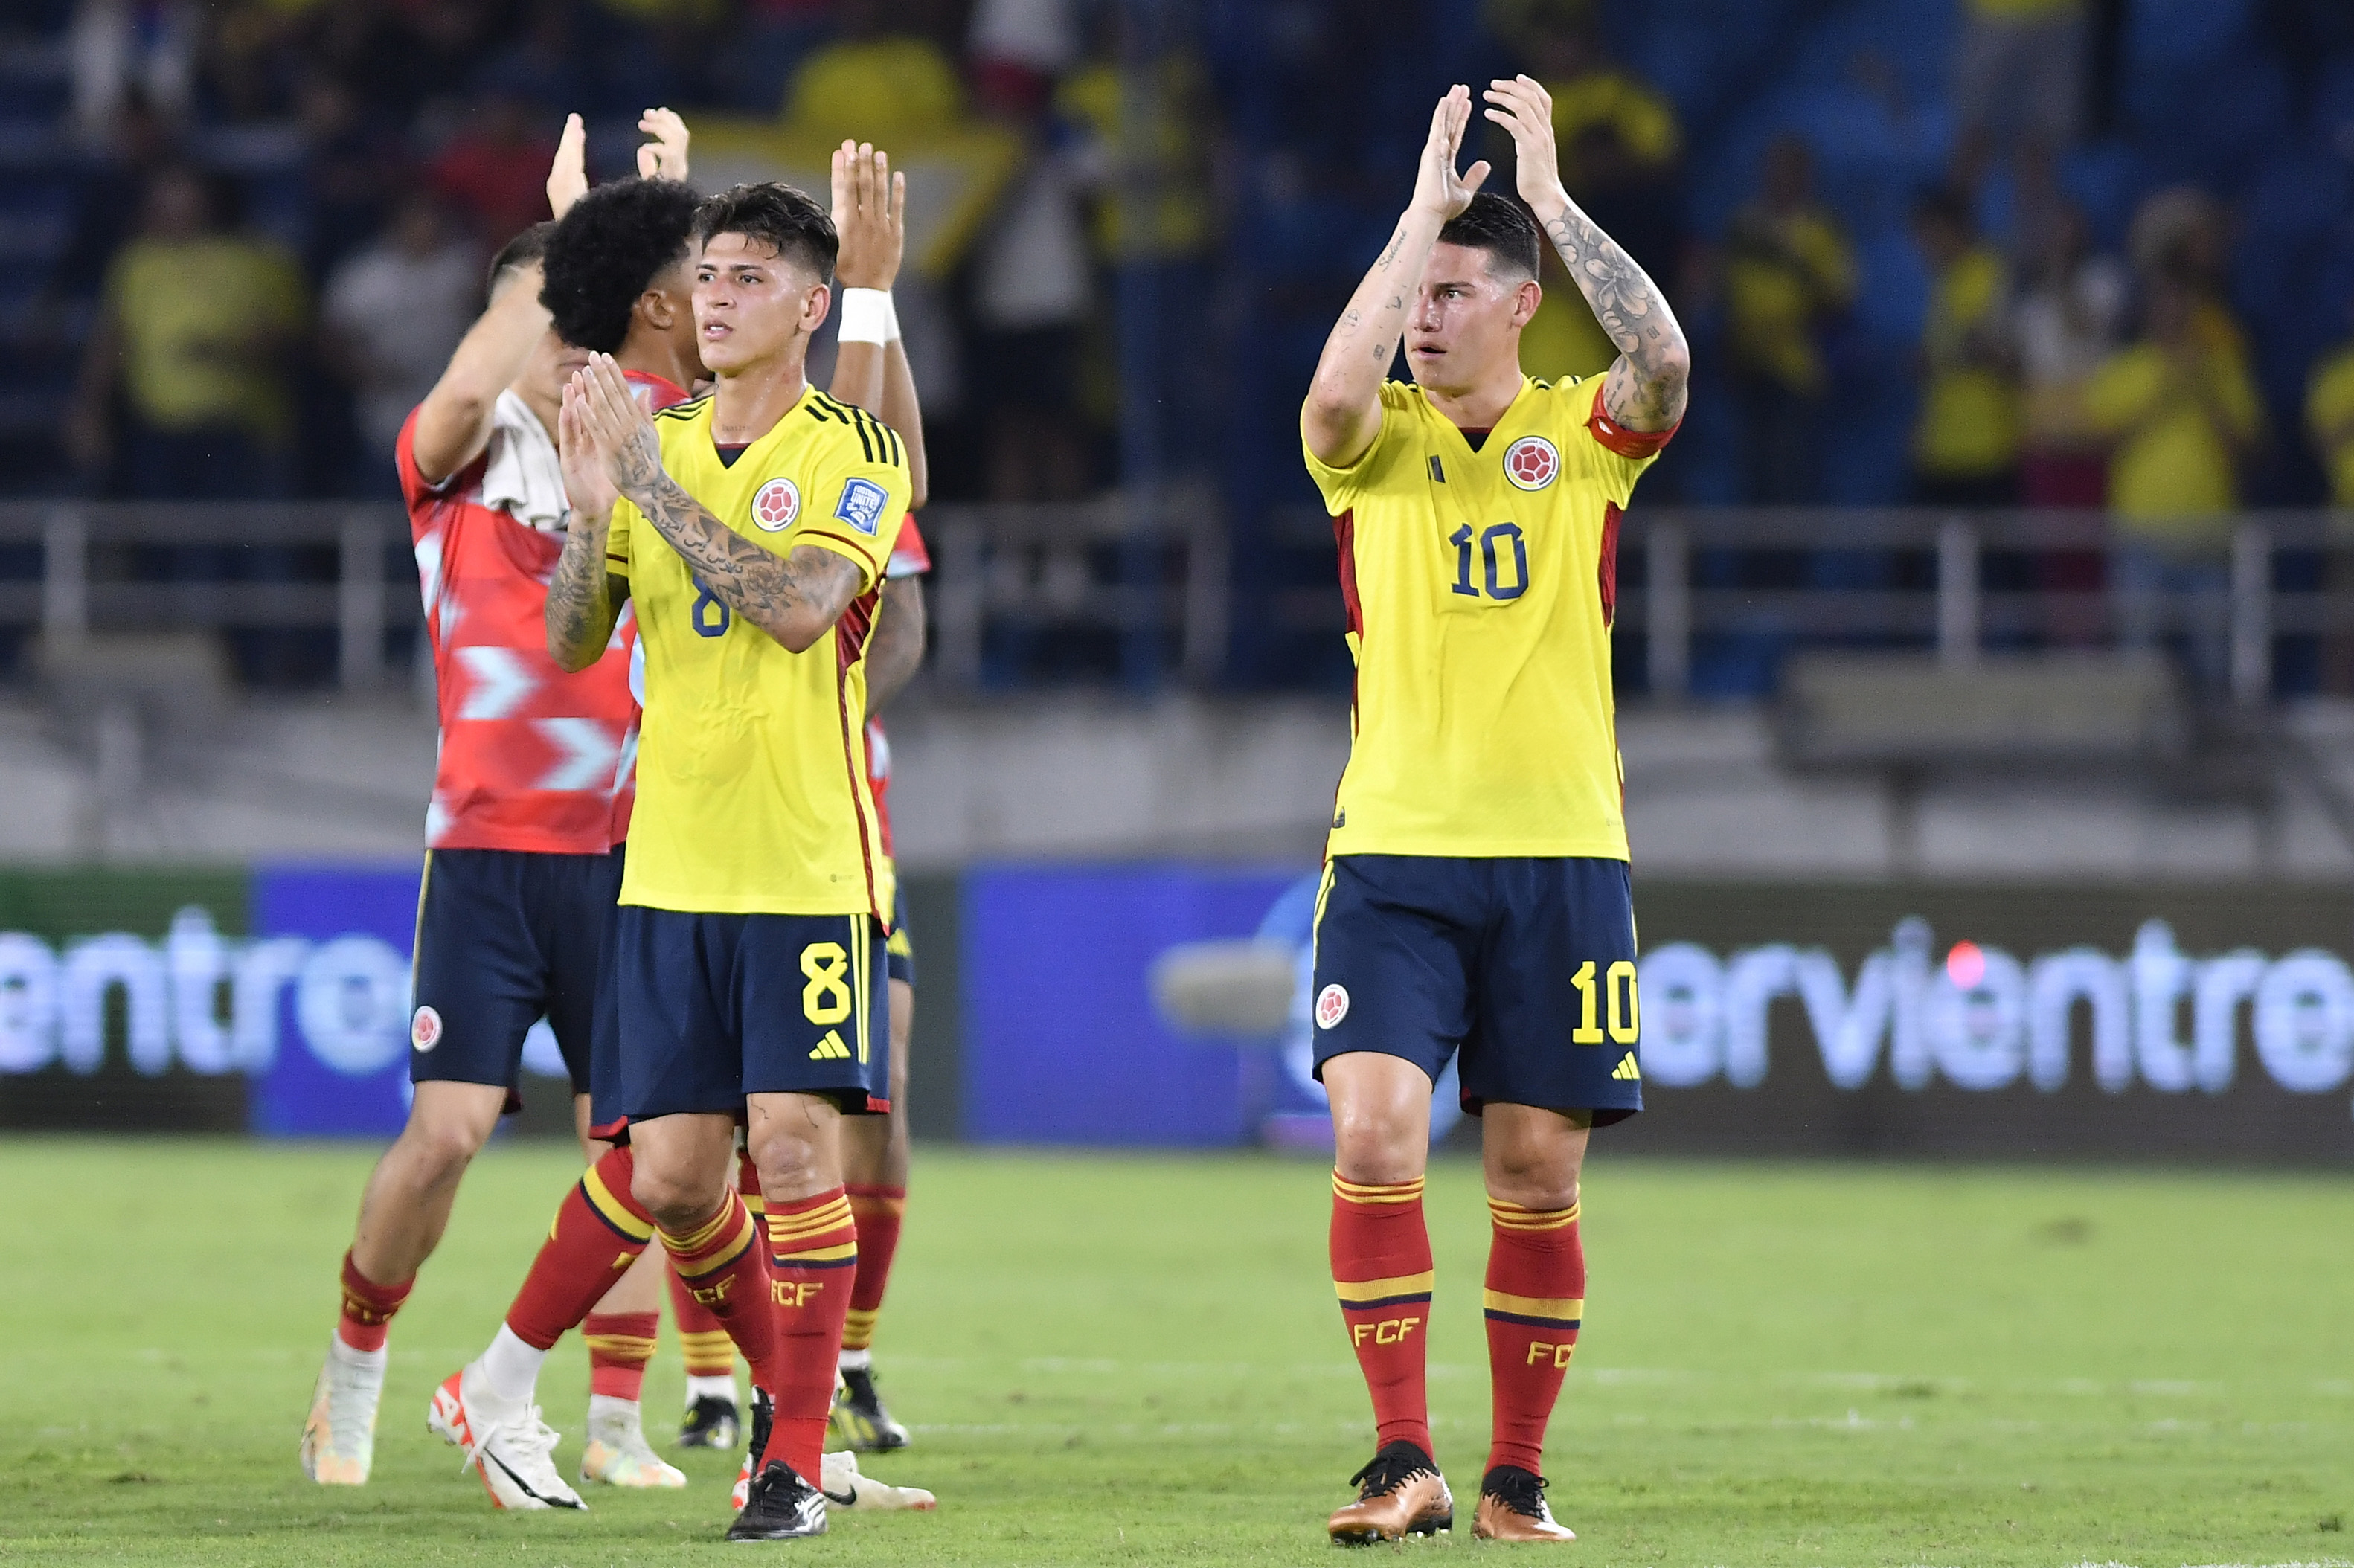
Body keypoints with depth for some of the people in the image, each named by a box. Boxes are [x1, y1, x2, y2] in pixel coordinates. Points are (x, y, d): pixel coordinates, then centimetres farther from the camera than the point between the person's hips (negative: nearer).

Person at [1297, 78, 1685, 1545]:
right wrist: (1428, 203, -14)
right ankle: (1404, 1462, -12)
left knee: (1539, 1176, 3)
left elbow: (1663, 359, -18)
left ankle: (1519, 1478, 13)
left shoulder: (1583, 435, 5)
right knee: (1375, 1138, -16)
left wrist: (1551, 192, -13)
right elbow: (1337, 388, -19)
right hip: (1394, 852, 0)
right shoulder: (1376, 441, 5)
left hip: (1561, 857, 0)